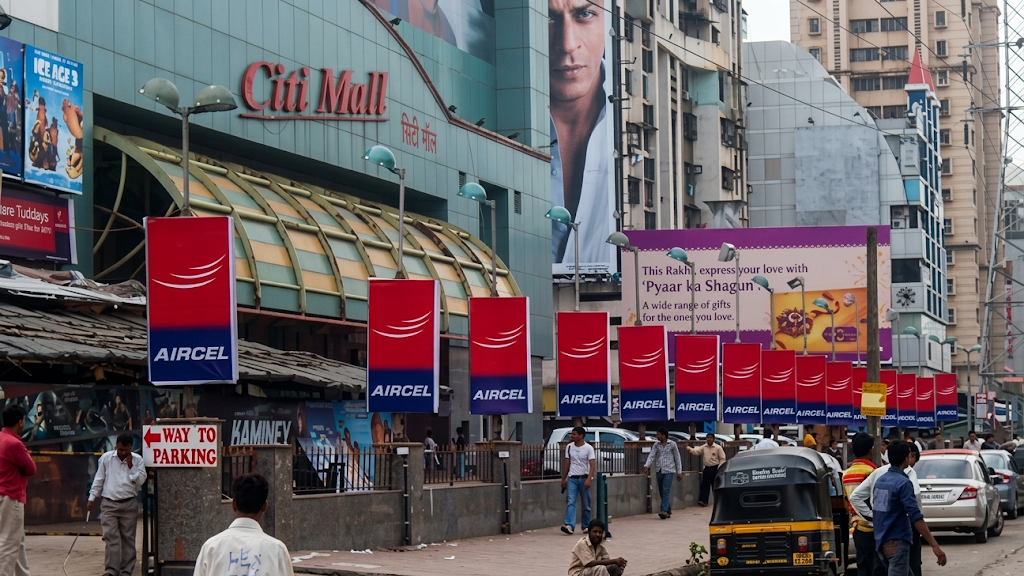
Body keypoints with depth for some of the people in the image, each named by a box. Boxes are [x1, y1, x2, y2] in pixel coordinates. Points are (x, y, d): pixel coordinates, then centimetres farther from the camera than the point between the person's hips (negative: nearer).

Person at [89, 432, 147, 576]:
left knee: (128, 538, 3)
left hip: (129, 505, 1)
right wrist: (92, 498, 5)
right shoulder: (106, 457, 1)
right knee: (111, 537, -9)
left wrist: (131, 466, -11)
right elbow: (99, 479, 6)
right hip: (109, 504, -1)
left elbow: (141, 480, -5)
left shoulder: (137, 459, 0)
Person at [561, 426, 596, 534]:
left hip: (584, 478, -2)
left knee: (586, 505, 7)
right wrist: (563, 479, 13)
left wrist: (588, 479, -23)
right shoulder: (569, 447, 7)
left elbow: (592, 465, -12)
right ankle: (569, 525, -23)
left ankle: (586, 526, 20)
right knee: (570, 502, -13)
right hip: (572, 478, 2)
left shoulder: (588, 448, -6)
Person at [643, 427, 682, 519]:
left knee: (666, 491, -17)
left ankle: (664, 510, -26)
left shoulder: (672, 444, 0)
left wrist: (679, 471, 3)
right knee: (661, 492, 7)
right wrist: (646, 466, -18)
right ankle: (668, 511, 16)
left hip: (668, 471, -4)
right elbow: (651, 456, -2)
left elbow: (677, 458, 5)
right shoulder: (656, 445, 8)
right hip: (659, 470, 4)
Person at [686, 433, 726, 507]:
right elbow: (695, 451, -4)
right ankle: (703, 500, 0)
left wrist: (719, 468, -13)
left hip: (715, 469, -4)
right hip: (707, 468, 4)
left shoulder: (718, 448, -5)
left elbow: (722, 459, -4)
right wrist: (689, 449, -24)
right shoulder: (703, 447, 6)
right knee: (704, 485, 0)